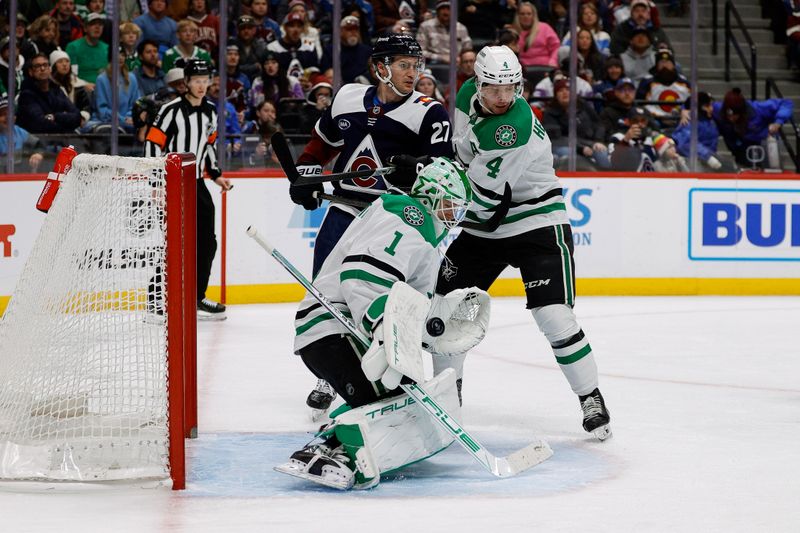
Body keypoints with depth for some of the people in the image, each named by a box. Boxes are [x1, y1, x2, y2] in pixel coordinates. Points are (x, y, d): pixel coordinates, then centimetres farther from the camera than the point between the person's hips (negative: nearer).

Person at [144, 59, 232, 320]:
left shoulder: (211, 112, 9)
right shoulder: (172, 110, -13)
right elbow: (152, 143, -14)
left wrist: (215, 174, 16)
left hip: (197, 184, 8)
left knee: (206, 242, 12)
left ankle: (197, 298, 25)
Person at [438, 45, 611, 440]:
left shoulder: (517, 128, -28)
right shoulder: (469, 96, -3)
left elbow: (482, 193, -28)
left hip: (537, 225, -8)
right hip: (484, 226, 8)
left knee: (553, 316, -18)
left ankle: (591, 400, -3)